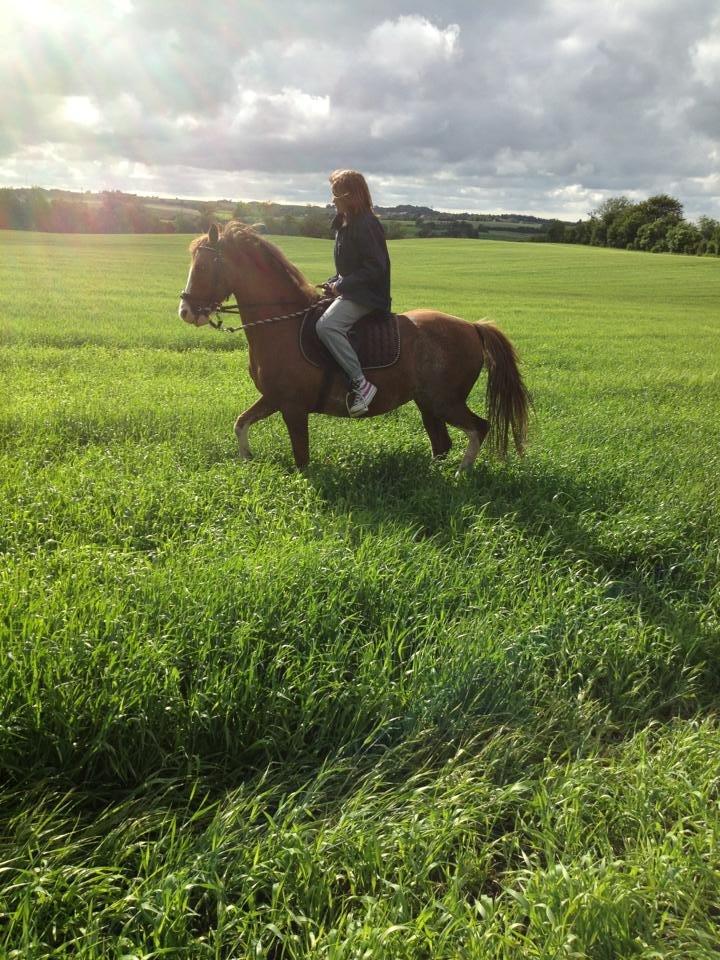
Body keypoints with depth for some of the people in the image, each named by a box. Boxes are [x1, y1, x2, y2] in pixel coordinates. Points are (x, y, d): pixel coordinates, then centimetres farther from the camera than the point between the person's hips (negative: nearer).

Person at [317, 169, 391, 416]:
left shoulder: (365, 225, -16)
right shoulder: (344, 222, 15)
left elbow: (374, 268, -21)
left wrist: (341, 286, -20)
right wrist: (334, 283, 7)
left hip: (367, 295, -11)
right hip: (351, 291, 11)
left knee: (326, 325, -31)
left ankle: (361, 384, -28)